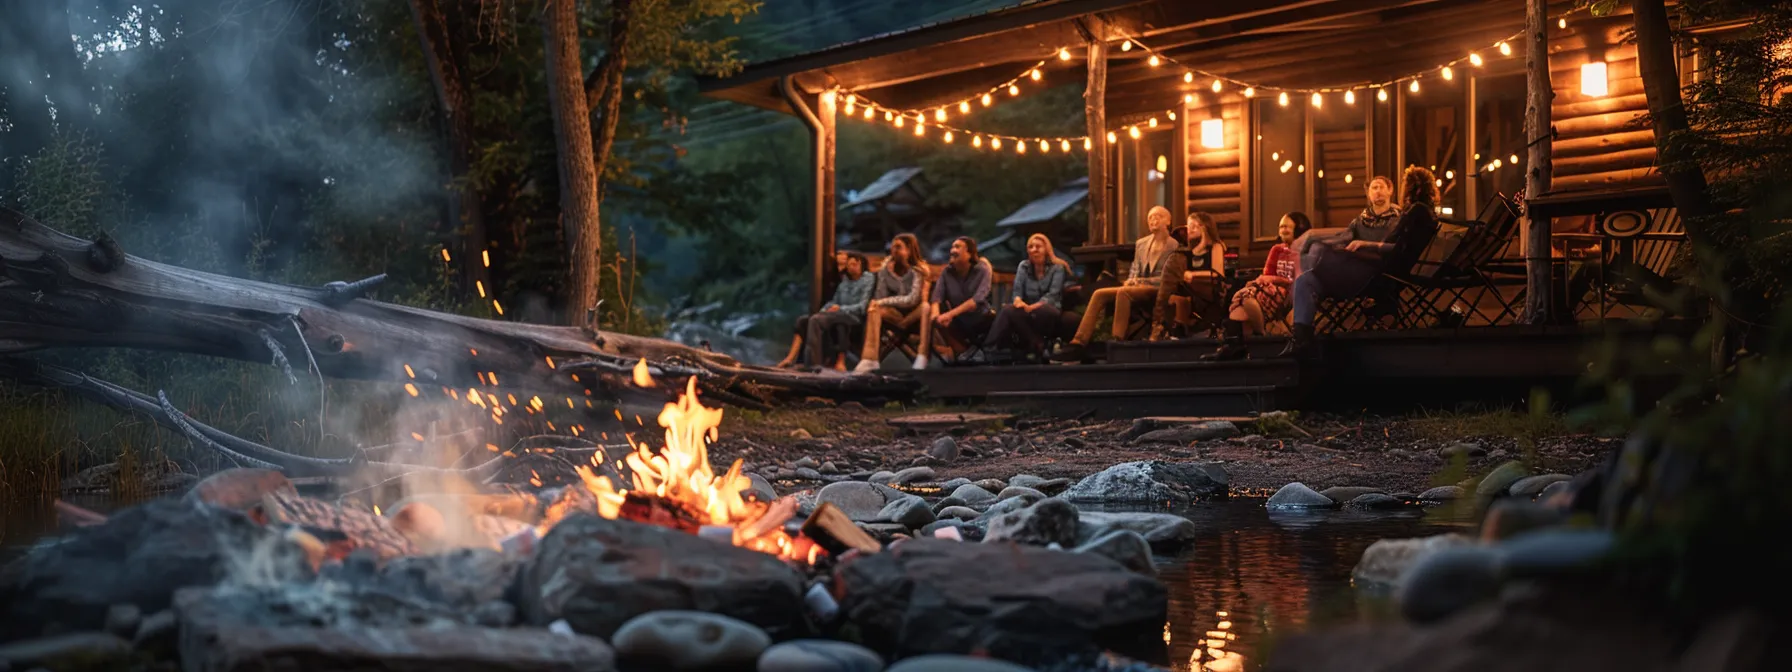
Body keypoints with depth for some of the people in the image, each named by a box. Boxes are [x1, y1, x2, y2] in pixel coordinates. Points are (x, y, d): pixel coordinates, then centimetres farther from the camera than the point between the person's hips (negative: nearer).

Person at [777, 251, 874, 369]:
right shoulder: (845, 280, 22)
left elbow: (863, 306, -9)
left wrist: (840, 308, -15)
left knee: (816, 319, -29)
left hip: (854, 315, -8)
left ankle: (815, 364, -37)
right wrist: (823, 310, 1)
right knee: (802, 320, -7)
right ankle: (790, 358, -19)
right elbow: (834, 301, 21)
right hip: (838, 314, 8)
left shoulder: (867, 280, 0)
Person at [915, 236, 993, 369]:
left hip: (979, 321, -2)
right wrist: (935, 312, -38)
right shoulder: (947, 272, -2)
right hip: (958, 322, 2)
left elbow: (978, 299, -26)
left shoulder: (982, 270, -12)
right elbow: (937, 296, -13)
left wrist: (950, 314, -37)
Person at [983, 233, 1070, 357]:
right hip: (1028, 313, 4)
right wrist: (1018, 300, -22)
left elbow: (1052, 295, -10)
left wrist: (1032, 307, -27)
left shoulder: (1057, 268, 3)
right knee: (1008, 309, -33)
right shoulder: (1023, 266, 15)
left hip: (1048, 314, -3)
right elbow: (1017, 291, 5)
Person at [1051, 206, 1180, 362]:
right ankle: (1079, 344, -27)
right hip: (1137, 287, 6)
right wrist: (1131, 281, -2)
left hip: (1158, 290, -6)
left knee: (1123, 292, -36)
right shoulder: (1141, 244, 20)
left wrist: (1140, 281, -15)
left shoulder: (1174, 246, 0)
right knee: (1099, 294, -17)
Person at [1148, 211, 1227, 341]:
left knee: (1174, 261, -26)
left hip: (1210, 292, -5)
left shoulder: (1215, 247, 11)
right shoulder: (1189, 250, 28)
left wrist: (1192, 275, -7)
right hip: (1189, 292, 5)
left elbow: (1217, 274, -1)